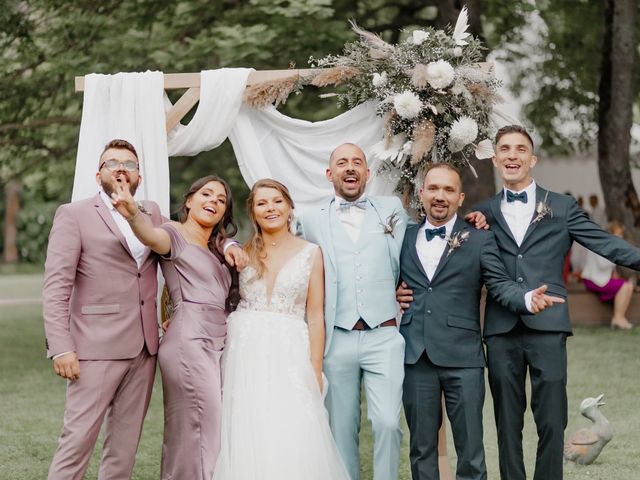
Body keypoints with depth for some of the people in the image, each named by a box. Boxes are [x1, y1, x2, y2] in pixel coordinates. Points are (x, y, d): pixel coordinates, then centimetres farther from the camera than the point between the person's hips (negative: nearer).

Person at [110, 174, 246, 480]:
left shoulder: (218, 246, 23)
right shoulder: (175, 233, -3)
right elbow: (151, 236, -23)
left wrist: (233, 250, 2)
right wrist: (133, 213, -46)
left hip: (217, 345, 8)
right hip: (189, 342, -8)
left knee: (185, 436, 10)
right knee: (205, 434, -11)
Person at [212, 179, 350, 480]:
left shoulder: (310, 253, 4)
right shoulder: (243, 252, 9)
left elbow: (315, 316, 2)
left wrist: (315, 372, -3)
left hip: (289, 355, -1)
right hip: (246, 353, 2)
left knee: (293, 441, -10)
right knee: (248, 441, -2)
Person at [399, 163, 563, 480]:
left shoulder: (480, 240, 3)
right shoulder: (405, 238, 12)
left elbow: (500, 285, -6)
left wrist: (528, 299, -24)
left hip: (462, 357, -2)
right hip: (414, 356, 3)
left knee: (470, 448, 2)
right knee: (421, 445, 11)